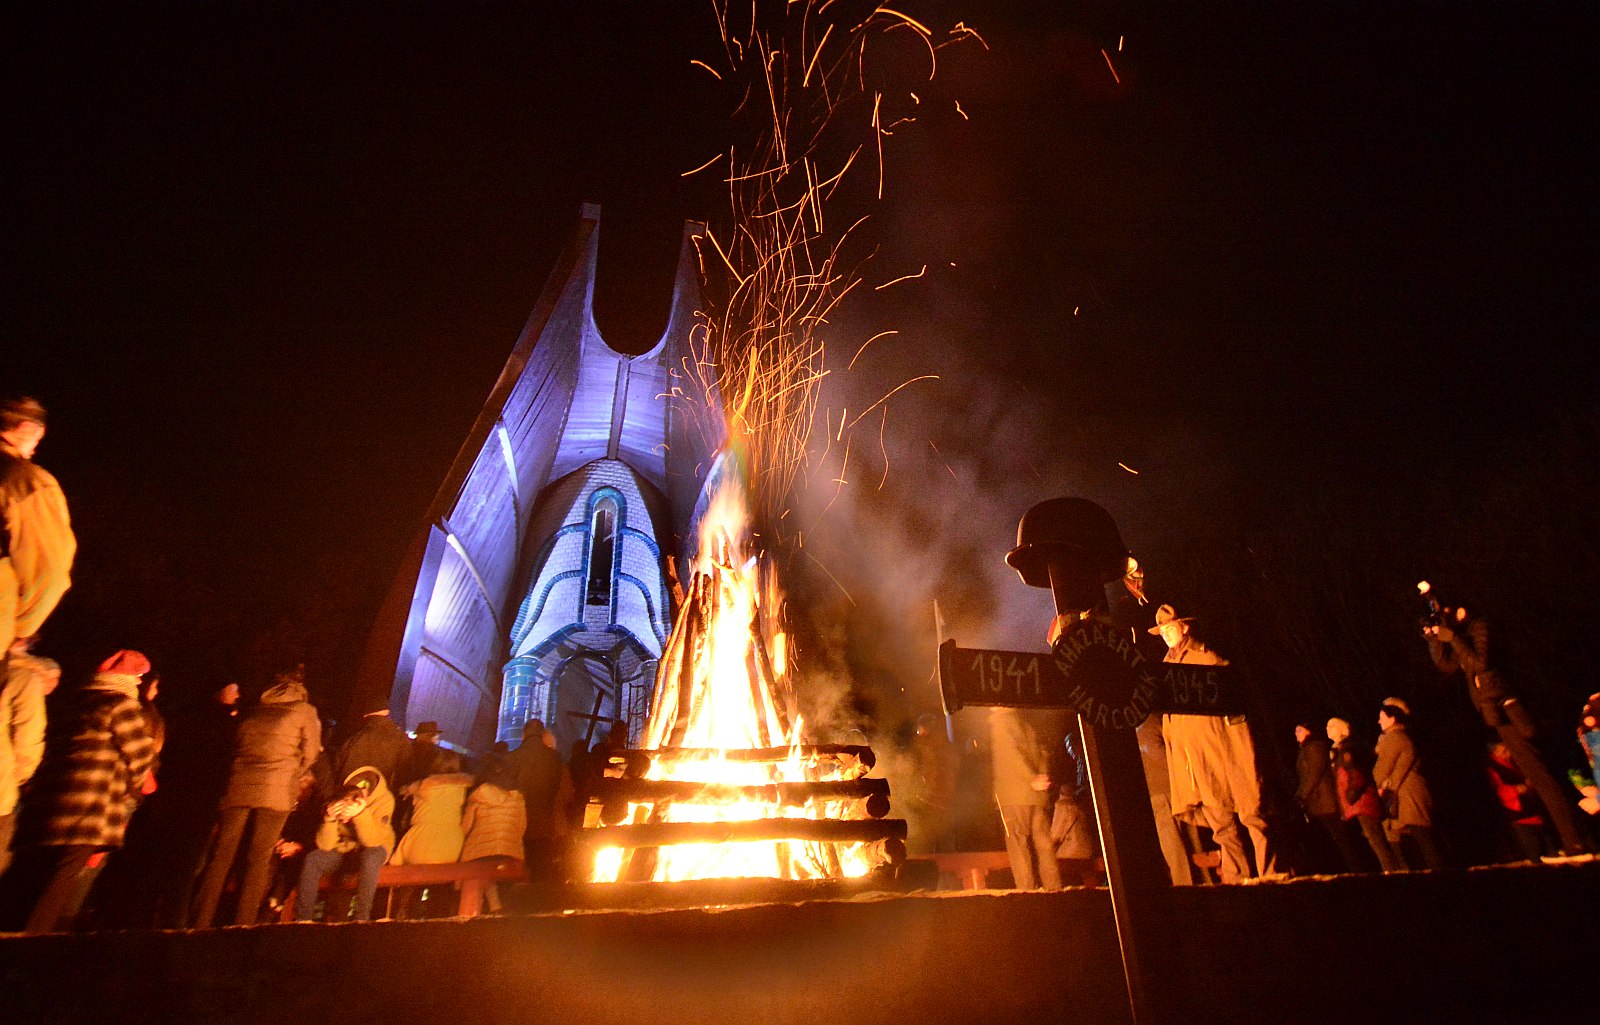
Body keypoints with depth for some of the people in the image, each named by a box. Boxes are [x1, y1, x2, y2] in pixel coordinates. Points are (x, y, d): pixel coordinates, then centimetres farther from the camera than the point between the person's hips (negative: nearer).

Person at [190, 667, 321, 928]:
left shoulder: (253, 711, 21)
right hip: (276, 792, -4)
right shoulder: (305, 711, 8)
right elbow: (309, 756, 7)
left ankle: (199, 924, 5)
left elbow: (235, 751, 21)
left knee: (220, 858, 7)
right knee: (259, 861, 1)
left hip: (238, 787, 4)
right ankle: (242, 926, -1)